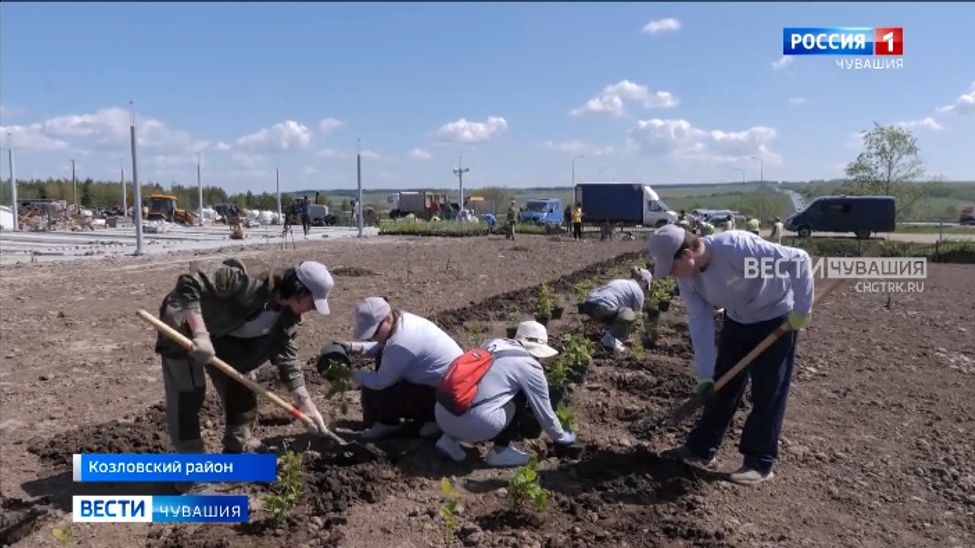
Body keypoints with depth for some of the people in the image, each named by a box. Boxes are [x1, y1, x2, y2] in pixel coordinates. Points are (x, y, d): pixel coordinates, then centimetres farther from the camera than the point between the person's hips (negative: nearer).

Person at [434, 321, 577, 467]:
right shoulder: (530, 367, 3)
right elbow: (544, 413, 12)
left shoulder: (492, 345, 21)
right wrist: (562, 437, 31)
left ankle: (450, 438, 16)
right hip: (474, 424, -7)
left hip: (441, 415, 7)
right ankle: (500, 451, 12)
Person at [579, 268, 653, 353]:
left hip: (587, 305, 9)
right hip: (600, 307, -9)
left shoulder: (621, 282, 31)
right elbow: (637, 314, 17)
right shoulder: (638, 291, 8)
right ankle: (609, 341, -9)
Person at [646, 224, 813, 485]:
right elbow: (700, 324, -12)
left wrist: (802, 309, -27)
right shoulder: (687, 278, -16)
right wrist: (704, 375, -15)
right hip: (737, 320, 6)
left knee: (767, 392, -2)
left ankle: (760, 462, 10)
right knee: (721, 386, 10)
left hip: (776, 318, -6)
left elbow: (799, 259, -30)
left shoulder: (738, 247, -37)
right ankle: (702, 448, 21)